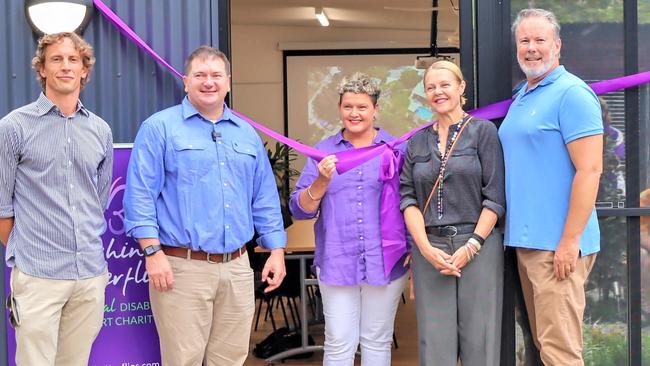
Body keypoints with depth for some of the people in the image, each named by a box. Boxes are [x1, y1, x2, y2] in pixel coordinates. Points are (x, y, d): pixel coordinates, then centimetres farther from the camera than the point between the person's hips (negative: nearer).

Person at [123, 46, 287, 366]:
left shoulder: (247, 133, 15)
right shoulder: (159, 128, -2)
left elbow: (264, 198, 17)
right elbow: (140, 195, -8)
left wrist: (276, 250, 10)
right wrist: (153, 253, -15)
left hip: (237, 267, 5)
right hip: (182, 267, -5)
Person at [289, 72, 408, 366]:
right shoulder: (323, 151, 7)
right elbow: (300, 210, 3)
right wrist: (321, 181, -14)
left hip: (384, 262, 0)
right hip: (336, 263, 0)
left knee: (377, 342, 9)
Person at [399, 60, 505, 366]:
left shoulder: (483, 131, 4)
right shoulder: (417, 142, 14)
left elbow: (495, 197, -3)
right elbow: (407, 197, 6)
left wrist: (472, 246, -11)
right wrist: (426, 248, -8)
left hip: (477, 246, -3)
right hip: (429, 250, 3)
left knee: (479, 341, -1)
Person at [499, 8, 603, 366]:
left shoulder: (571, 93, -9)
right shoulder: (521, 97, 17)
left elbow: (589, 170, -16)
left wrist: (569, 241, -19)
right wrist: (517, 233, 16)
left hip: (557, 245, -8)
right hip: (525, 241, 9)